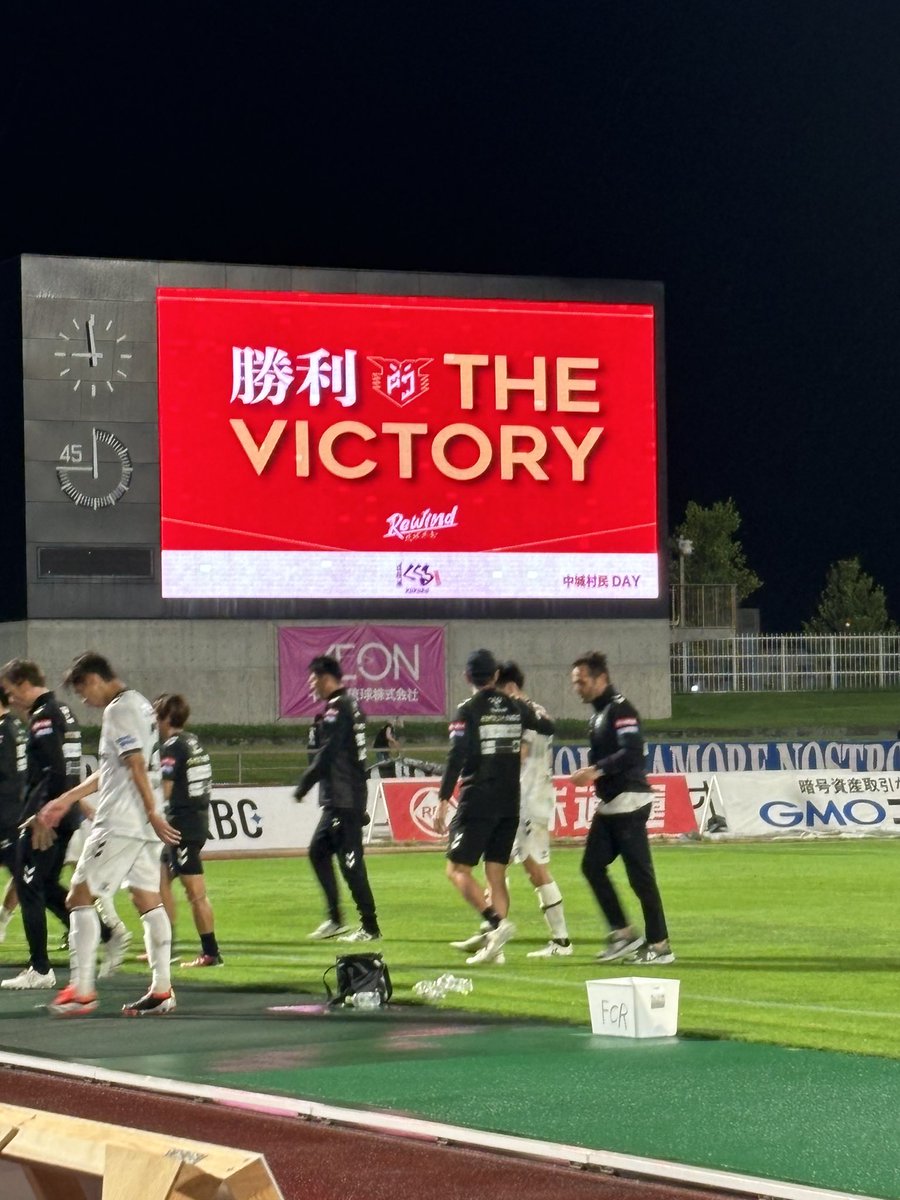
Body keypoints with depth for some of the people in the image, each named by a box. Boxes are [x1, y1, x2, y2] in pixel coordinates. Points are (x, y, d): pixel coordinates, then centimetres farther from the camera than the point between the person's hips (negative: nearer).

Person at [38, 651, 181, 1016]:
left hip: (120, 824, -10)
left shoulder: (119, 710, -12)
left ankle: (82, 990, -6)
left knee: (80, 897, -4)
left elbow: (137, 766, -20)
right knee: (148, 900, 8)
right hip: (144, 825, 10)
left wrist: (153, 814, -21)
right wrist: (68, 799, 28)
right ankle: (161, 990, 6)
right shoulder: (139, 705, 18)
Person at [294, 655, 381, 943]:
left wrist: (304, 785, -10)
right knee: (318, 851, 16)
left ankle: (370, 927, -4)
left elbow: (326, 755, -18)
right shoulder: (352, 705, 16)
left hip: (343, 800, -10)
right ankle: (334, 920, 18)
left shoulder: (337, 708, -14)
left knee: (351, 861, -7)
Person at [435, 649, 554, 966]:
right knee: (496, 875, 9)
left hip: (477, 803, -5)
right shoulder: (516, 708, 7)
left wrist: (443, 801, -14)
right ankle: (494, 947, 3)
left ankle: (497, 922, -19)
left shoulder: (468, 710, -8)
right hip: (510, 805, 5)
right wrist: (540, 714, 48)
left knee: (458, 869, -1)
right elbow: (547, 727, 26)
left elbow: (456, 758, -15)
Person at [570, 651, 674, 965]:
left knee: (639, 874, -7)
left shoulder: (620, 710, -13)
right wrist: (589, 772, 6)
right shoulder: (598, 714, 17)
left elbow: (632, 753, -23)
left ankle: (659, 945, -2)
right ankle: (623, 933, 12)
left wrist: (596, 770, -24)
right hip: (609, 804, 10)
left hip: (629, 802, -10)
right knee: (592, 865, 6)